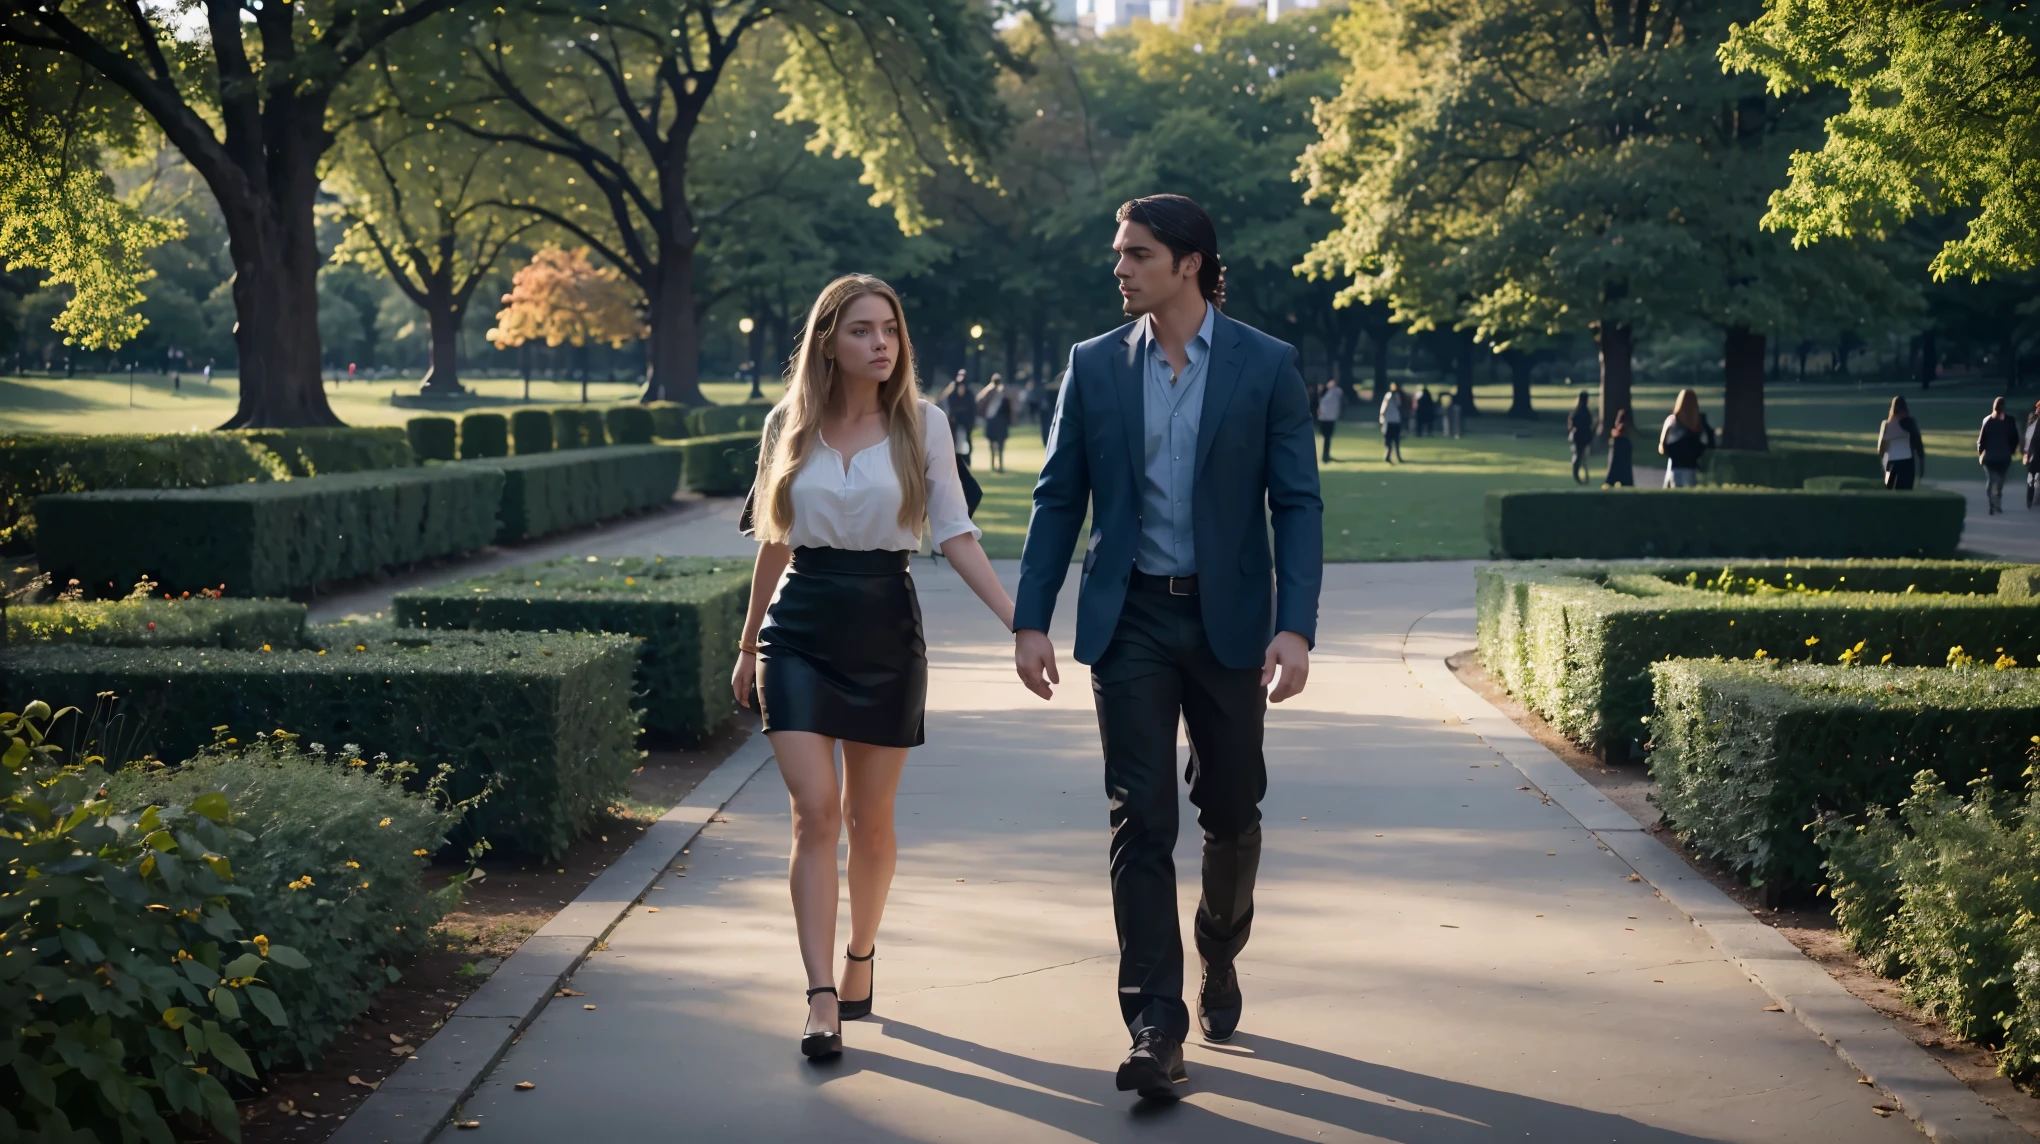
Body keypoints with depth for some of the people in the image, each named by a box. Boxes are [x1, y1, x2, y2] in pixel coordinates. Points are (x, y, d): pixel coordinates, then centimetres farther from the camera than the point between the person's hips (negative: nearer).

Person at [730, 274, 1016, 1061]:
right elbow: (775, 542, 13)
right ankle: (821, 998, -11)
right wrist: (748, 646, 18)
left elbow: (955, 537, -2)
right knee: (816, 811, -10)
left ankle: (859, 957, 31)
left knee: (870, 818, 7)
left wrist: (1020, 622, -12)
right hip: (801, 631, 0)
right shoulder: (789, 426, 4)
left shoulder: (922, 424, 1)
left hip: (886, 632, 0)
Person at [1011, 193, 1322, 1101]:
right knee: (1141, 821, -5)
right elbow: (1058, 499, 5)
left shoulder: (1266, 366, -2)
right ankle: (1156, 1027, -3)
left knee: (1231, 811, 12)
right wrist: (1031, 619, -2)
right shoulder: (1095, 365, 3)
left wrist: (1296, 627, -14)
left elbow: (1297, 504, -4)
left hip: (1229, 619, 0)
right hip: (1130, 618, 0)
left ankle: (1220, 952, 41)